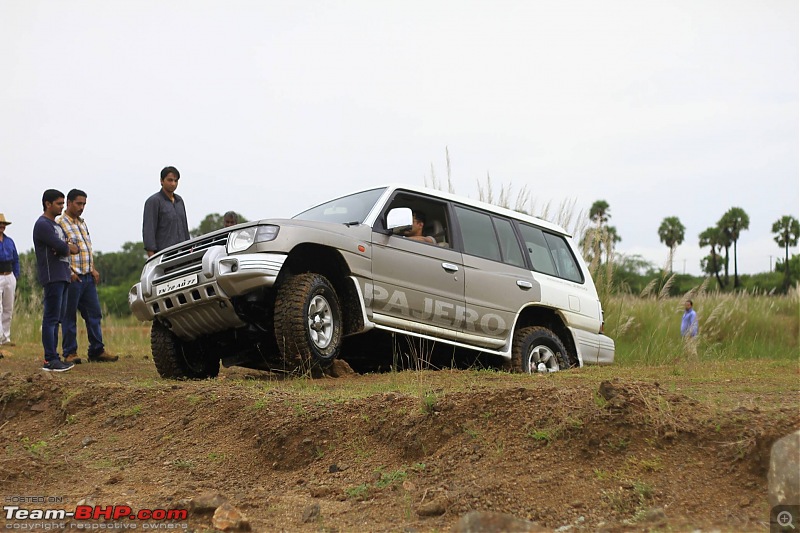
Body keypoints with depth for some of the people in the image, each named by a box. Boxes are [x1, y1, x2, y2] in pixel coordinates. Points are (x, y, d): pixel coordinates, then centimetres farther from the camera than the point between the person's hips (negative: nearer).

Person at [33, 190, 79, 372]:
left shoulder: (57, 225, 22)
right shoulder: (42, 225, -9)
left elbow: (73, 247, 14)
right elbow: (61, 247, -20)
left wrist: (66, 247, -9)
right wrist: (69, 248, 2)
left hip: (62, 277, 10)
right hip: (52, 277, -10)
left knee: (55, 319, 9)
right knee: (51, 318, -11)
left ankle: (53, 358, 12)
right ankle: (50, 360, -12)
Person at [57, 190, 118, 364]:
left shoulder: (82, 223, 18)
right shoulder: (60, 223, -6)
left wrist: (93, 269, 10)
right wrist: (69, 273, -16)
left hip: (88, 277, 8)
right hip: (72, 277, -7)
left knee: (94, 314, 7)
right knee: (69, 316, 0)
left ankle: (97, 351, 12)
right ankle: (70, 353, 7)